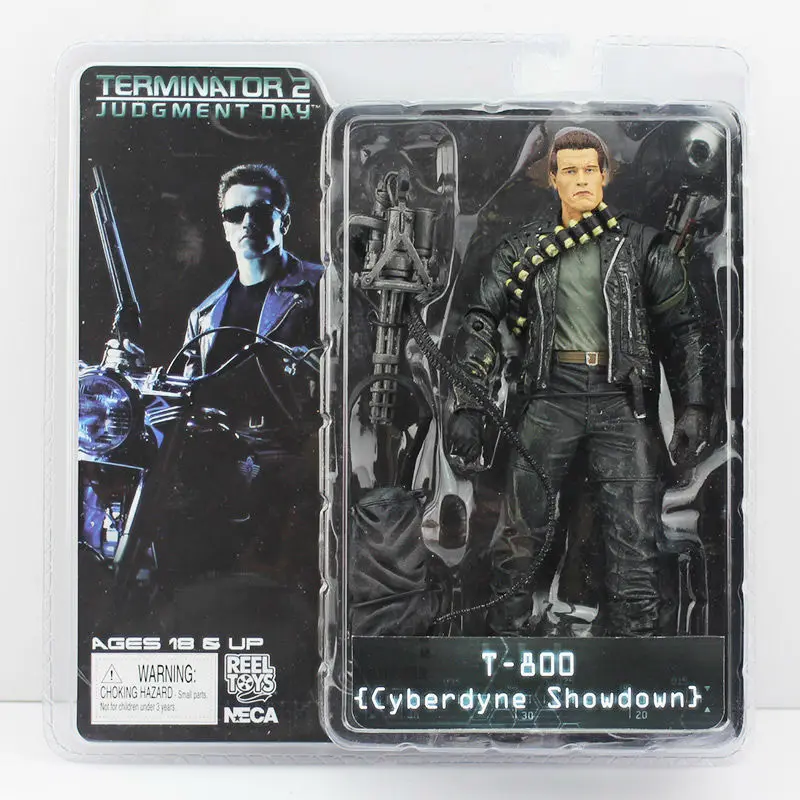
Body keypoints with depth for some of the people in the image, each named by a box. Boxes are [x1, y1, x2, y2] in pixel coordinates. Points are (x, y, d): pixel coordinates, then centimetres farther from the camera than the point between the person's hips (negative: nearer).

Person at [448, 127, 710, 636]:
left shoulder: (641, 246, 8)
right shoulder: (525, 248, 11)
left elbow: (683, 327, 7)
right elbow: (482, 322, 7)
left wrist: (693, 407, -4)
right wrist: (469, 405, -3)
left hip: (624, 401, 0)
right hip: (553, 396, 1)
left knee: (635, 545, -1)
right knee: (519, 536, -2)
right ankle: (509, 633, 12)